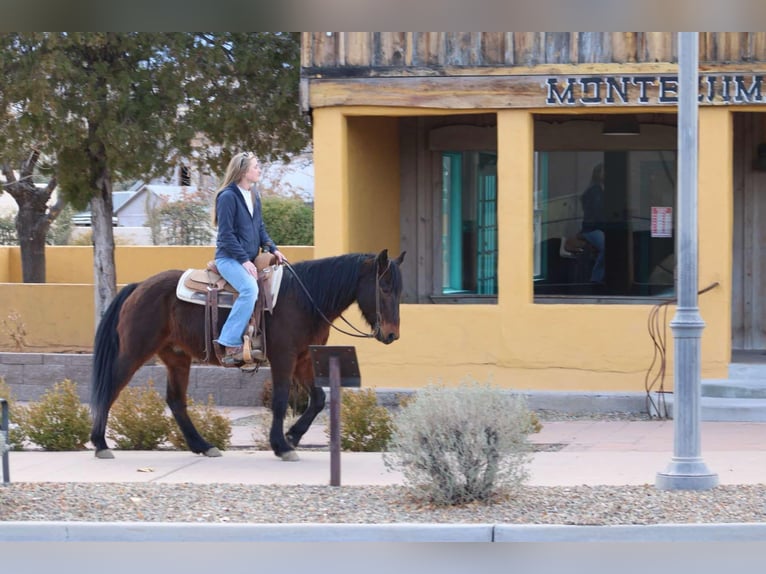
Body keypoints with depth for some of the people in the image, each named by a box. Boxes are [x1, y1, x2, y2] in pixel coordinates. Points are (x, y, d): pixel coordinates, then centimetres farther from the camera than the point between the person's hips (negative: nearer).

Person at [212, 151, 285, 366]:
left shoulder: (254, 197, 15)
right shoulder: (228, 196, -11)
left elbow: (259, 228, 22)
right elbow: (226, 234, -14)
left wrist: (272, 248, 5)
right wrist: (244, 260, -19)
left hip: (248, 259, 9)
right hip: (229, 258, -9)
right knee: (250, 288, -32)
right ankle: (231, 344, -31)